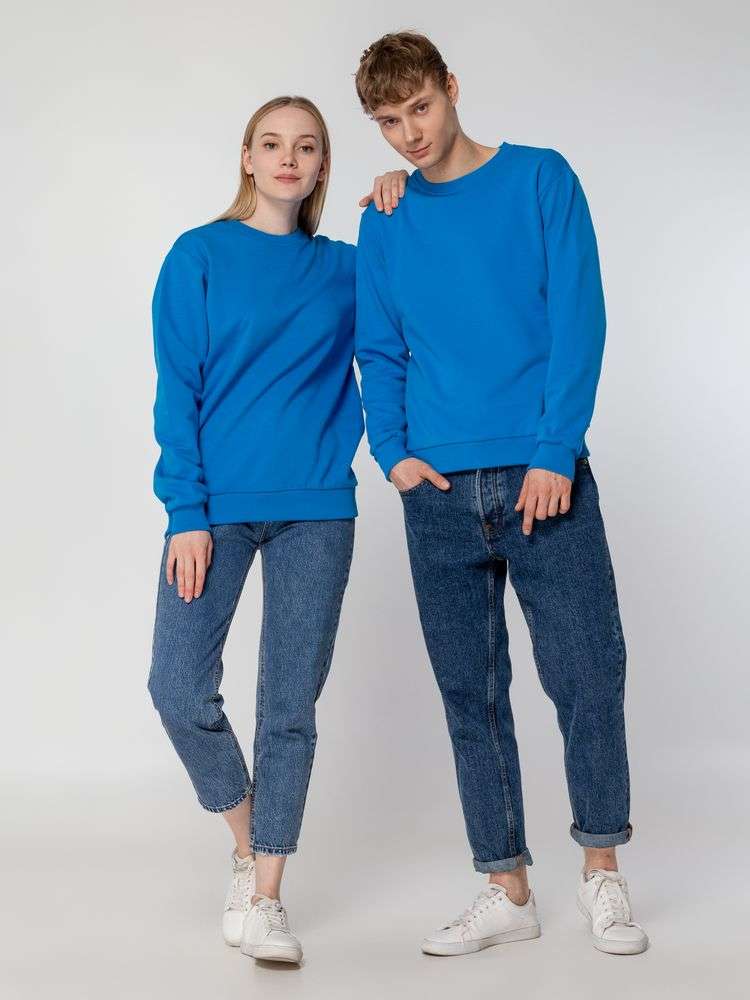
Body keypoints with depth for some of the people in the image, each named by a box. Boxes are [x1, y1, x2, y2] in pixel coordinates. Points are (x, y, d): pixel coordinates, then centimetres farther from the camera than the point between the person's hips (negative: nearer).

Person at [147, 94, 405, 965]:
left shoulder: (346, 268, 10)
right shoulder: (201, 256, 3)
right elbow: (176, 392, -1)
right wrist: (186, 512, -9)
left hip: (315, 508, 2)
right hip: (216, 506, -1)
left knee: (290, 707, 3)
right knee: (180, 691, -6)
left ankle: (266, 899, 15)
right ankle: (246, 843, 21)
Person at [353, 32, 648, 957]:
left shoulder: (540, 179, 2)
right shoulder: (385, 224, 11)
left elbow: (577, 320, -5)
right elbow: (378, 353, 14)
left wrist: (554, 452, -13)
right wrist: (393, 453, -3)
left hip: (542, 473, -3)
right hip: (440, 492, 3)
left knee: (587, 675, -3)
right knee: (470, 693, 6)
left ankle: (601, 870, 17)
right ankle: (508, 890, 17)